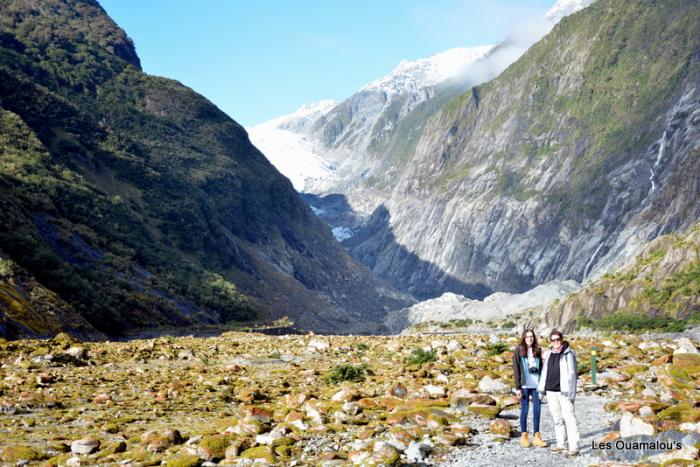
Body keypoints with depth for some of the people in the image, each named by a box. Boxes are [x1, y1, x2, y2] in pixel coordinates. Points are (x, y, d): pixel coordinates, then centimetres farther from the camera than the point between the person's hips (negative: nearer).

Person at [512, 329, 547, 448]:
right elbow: (516, 370, -4)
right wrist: (518, 387, -9)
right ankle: (524, 437, 11)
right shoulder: (518, 351, -2)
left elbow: (541, 368, 12)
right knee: (524, 410, 3)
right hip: (525, 386, -3)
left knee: (537, 410, 4)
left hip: (536, 385, 3)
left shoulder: (537, 350, 10)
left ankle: (537, 437, 12)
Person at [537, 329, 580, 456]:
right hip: (551, 391, 6)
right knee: (557, 418, 11)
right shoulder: (548, 354, 13)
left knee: (569, 418, -8)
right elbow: (544, 373, 18)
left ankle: (573, 446, -8)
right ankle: (561, 444, 19)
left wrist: (570, 392, -13)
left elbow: (571, 374, -8)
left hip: (563, 391, -6)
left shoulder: (568, 354, -4)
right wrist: (541, 389, 15)